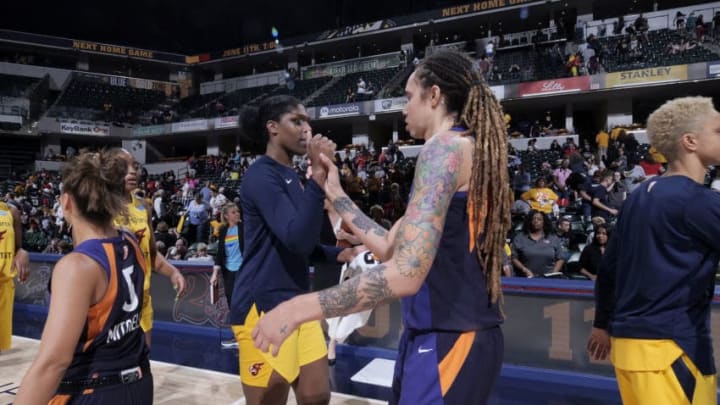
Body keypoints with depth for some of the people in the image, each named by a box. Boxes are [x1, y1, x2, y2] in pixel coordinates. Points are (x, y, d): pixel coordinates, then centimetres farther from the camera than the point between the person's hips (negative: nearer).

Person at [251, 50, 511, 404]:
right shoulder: (469, 150, 15)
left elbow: (405, 274, -26)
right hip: (453, 335, 9)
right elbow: (393, 248, 17)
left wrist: (298, 308, -21)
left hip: (448, 343, -9)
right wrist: (335, 194, 20)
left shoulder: (445, 147, -15)